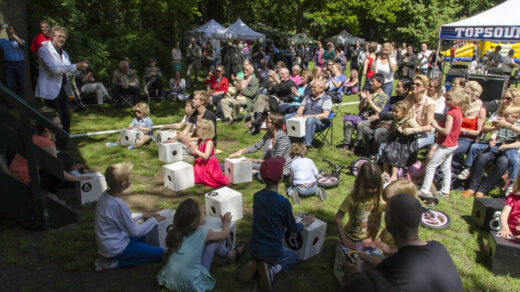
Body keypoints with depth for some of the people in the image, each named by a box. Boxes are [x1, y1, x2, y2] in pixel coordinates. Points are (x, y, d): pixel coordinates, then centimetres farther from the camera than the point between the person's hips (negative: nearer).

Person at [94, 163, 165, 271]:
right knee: (160, 253, -9)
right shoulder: (119, 205, -31)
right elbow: (135, 232, -21)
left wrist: (143, 216, 6)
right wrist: (154, 220, -8)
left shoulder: (105, 195, -4)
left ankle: (110, 258, 13)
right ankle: (114, 263, -4)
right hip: (115, 249, -9)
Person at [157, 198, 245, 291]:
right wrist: (226, 222, 27)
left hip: (169, 281, 5)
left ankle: (229, 255, 33)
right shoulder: (202, 233, -13)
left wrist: (196, 223, 35)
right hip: (191, 284, -4)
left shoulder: (172, 231, -5)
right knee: (214, 242, 5)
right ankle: (230, 256, 33)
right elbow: (225, 234, 7)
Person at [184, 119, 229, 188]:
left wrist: (196, 150, -31)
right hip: (202, 163, 8)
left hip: (210, 165, -8)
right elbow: (195, 153, 8)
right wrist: (189, 146, -4)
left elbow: (206, 156, -30)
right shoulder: (199, 141, 1)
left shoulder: (209, 142, -23)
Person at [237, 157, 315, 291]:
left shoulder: (256, 196, -4)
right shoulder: (283, 202, -21)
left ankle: (255, 264, 5)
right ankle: (272, 269, -2)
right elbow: (293, 229, -4)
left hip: (253, 250, 5)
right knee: (294, 257, 26)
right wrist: (304, 223, 15)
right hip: (272, 252, -5)